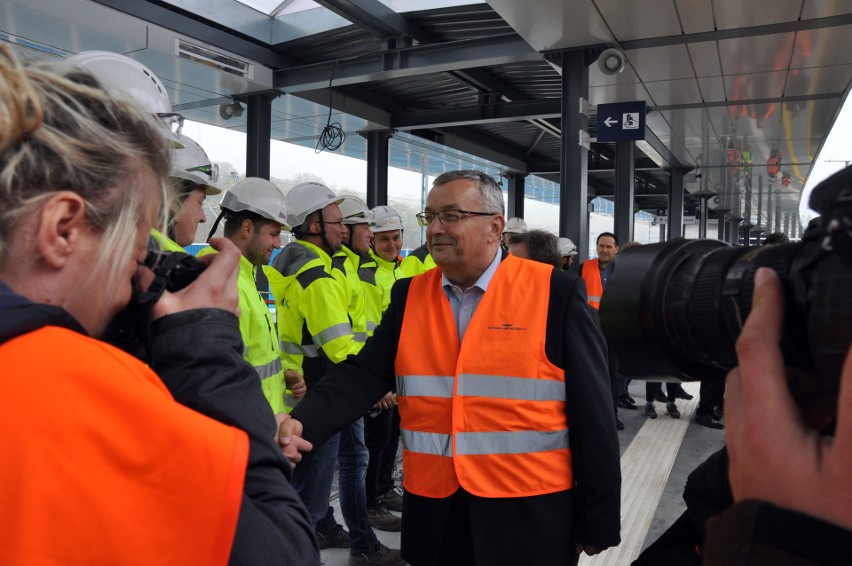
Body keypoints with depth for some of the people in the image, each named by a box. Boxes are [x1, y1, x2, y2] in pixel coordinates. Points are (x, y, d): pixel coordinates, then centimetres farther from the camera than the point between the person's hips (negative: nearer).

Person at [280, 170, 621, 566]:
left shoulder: (556, 293, -9)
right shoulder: (409, 295, 4)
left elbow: (591, 414, -7)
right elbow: (364, 373, -3)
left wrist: (596, 523, -4)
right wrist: (303, 423, -22)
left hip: (528, 519, -3)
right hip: (434, 517, 4)